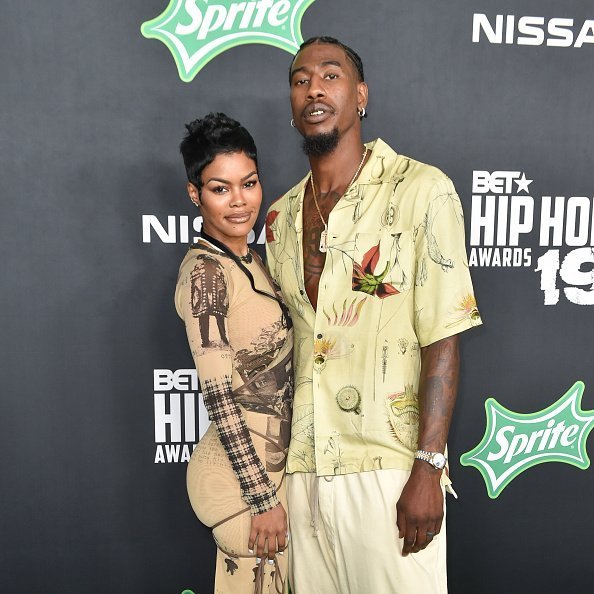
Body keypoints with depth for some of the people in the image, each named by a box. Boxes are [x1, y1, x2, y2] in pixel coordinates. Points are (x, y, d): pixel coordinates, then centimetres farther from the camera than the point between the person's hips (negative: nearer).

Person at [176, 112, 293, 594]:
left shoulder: (249, 261, 7)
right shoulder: (204, 270, -19)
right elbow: (220, 395, -20)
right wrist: (263, 497, -17)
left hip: (272, 460, 8)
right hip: (240, 470, -8)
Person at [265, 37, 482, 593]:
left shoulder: (422, 191, -8)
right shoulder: (280, 216, 9)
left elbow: (442, 340, -11)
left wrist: (428, 470, -14)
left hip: (389, 466, -5)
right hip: (303, 466, 5)